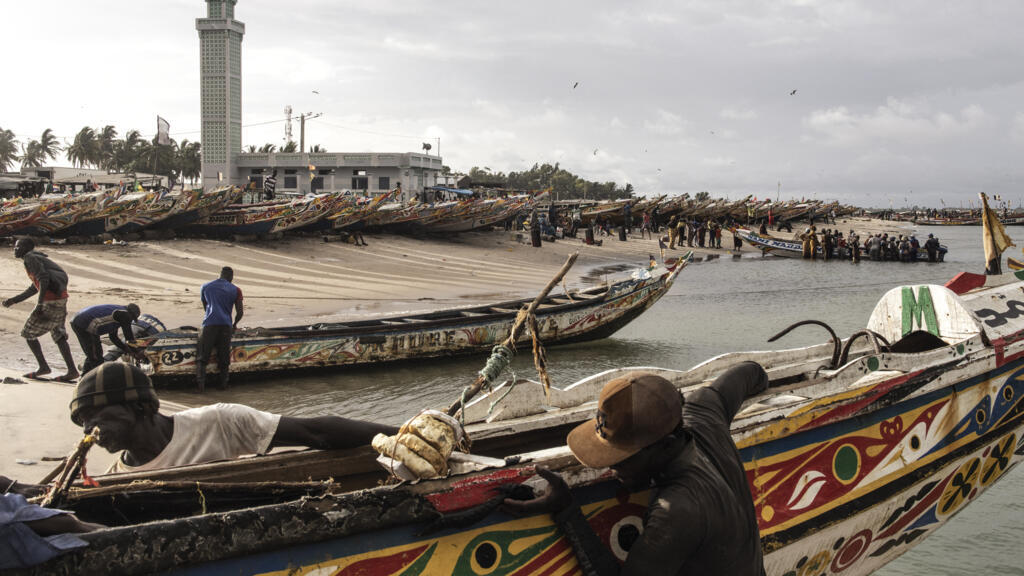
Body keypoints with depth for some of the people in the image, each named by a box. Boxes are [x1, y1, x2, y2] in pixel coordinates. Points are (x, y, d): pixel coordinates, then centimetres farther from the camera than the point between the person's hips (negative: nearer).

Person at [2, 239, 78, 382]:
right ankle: (72, 370, 8)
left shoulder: (30, 258, -6)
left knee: (28, 333, 5)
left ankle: (43, 366, 5)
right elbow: (34, 288, 28)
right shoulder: (37, 259, 23)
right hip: (62, 298, 9)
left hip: (51, 301, -9)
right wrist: (13, 300, 29)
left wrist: (39, 305, -22)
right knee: (58, 336, 14)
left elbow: (43, 279, -19)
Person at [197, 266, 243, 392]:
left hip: (209, 324, 0)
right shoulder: (235, 290, 14)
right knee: (224, 357, 8)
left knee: (202, 356, -1)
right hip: (226, 325, 0)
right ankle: (223, 384, 5)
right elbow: (240, 312, 9)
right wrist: (235, 324, 27)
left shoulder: (206, 287, 19)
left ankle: (200, 381, -19)